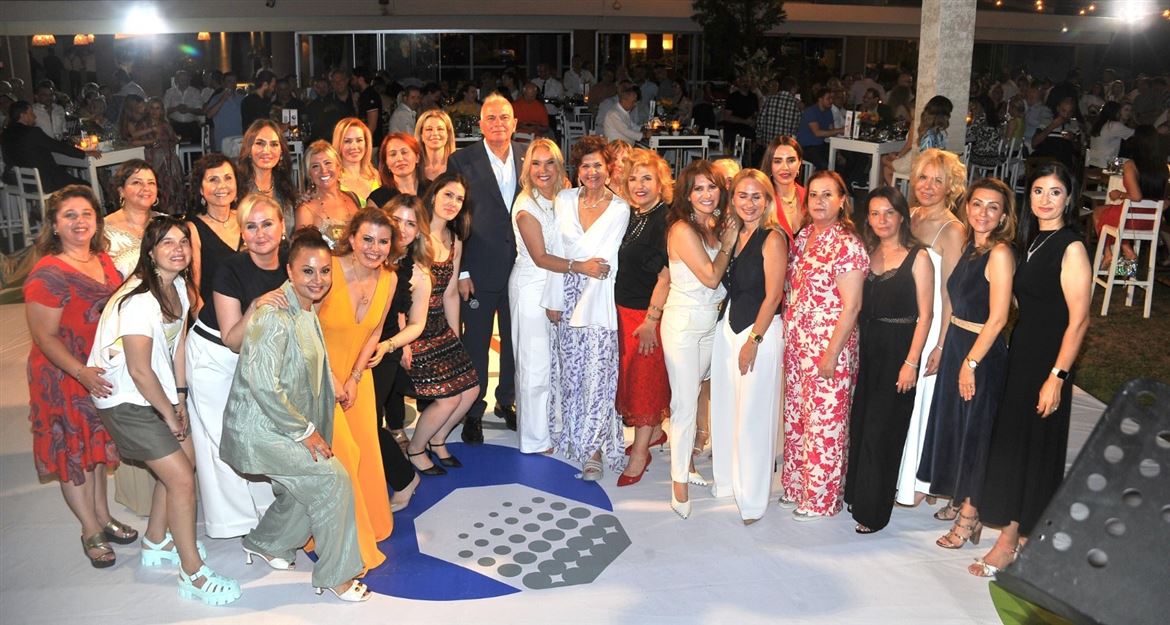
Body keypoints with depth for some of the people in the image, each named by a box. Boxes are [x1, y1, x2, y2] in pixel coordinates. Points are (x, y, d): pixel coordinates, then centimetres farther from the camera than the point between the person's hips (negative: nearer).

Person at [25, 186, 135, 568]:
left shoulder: (104, 262, 3)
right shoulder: (47, 274, -18)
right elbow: (44, 337, -19)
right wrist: (81, 372, -31)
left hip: (101, 372, 7)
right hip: (63, 378, -7)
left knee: (98, 444, 18)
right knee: (72, 451, 7)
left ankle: (103, 517, 34)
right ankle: (91, 531, 20)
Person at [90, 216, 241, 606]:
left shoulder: (178, 286, 1)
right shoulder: (140, 300, -26)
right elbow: (139, 371, -23)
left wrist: (180, 401, 5)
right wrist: (169, 413, -11)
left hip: (156, 393, 9)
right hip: (125, 400, -9)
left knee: (185, 459, 15)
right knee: (181, 478, -9)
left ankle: (156, 544, 35)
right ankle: (193, 575, 4)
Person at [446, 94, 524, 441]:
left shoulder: (529, 158, 4)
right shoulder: (461, 161, -6)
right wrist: (460, 272, -10)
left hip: (521, 267, 3)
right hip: (480, 270, -3)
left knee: (515, 340, 15)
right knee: (476, 344, 6)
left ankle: (507, 400, 34)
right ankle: (473, 412, 20)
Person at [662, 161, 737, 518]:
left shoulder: (715, 225, 7)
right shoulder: (683, 229, -17)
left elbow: (722, 276, 8)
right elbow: (710, 276, -18)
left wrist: (725, 237, 1)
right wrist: (727, 245, -6)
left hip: (711, 321, 8)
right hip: (684, 323, -7)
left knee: (698, 393, 16)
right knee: (685, 402, -3)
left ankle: (686, 461, 31)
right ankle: (680, 483, 7)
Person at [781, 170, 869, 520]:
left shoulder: (847, 245, -14)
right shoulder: (803, 237, 9)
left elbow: (851, 306, -16)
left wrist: (832, 354, -18)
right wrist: (787, 335, 9)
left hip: (829, 347, -7)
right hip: (796, 343, 8)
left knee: (824, 421, 2)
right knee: (794, 416, 16)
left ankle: (821, 498, 17)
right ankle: (796, 484, 32)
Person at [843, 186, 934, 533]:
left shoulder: (918, 257, -7)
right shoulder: (867, 254, 9)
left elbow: (925, 315, -9)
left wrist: (911, 362, -15)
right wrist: (853, 346, 4)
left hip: (898, 351, -5)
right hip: (866, 348, 5)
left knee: (881, 429, 0)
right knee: (860, 424, 12)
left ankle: (873, 510, 13)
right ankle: (855, 495, 28)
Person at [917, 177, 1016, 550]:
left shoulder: (1000, 254, -17)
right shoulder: (970, 247, 8)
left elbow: (997, 319, -20)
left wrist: (971, 363, -17)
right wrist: (942, 346, 14)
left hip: (982, 353, -8)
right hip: (956, 344, 8)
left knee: (974, 430, 3)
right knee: (952, 423, 18)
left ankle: (969, 516, 17)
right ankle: (962, 501, 35)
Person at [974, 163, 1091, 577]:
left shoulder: (1071, 248, -14)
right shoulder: (1031, 242, 10)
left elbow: (1079, 319, -17)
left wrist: (1056, 376, -20)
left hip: (1047, 363, -8)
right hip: (1020, 355, 8)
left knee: (1031, 447, 1)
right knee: (1012, 442, 14)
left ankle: (1009, 542, 12)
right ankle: (1017, 536, 28)